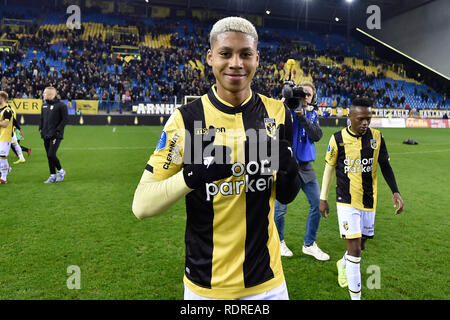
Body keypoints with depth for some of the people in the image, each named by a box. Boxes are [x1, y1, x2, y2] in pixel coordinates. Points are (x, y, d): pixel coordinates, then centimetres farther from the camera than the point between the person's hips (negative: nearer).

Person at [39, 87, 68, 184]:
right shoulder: (44, 105, 14)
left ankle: (60, 171, 9)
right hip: (46, 135, 7)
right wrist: (41, 128, 12)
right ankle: (53, 176, 17)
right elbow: (42, 118, 23)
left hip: (56, 135, -7)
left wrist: (58, 130, -15)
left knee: (51, 155, -14)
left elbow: (65, 119, -9)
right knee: (49, 156, 8)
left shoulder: (61, 105, -8)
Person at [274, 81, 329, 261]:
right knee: (281, 207, 2)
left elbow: (317, 136, -6)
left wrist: (303, 117, -16)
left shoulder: (312, 114, 11)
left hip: (305, 166, 5)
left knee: (318, 203, 4)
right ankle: (278, 242, 26)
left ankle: (309, 244, 20)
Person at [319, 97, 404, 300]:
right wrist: (323, 198, 3)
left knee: (361, 245, 17)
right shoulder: (338, 139, -9)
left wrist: (395, 192, -3)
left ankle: (343, 264, 49)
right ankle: (355, 295, 6)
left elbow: (385, 166, 8)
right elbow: (329, 168, 0)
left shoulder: (377, 137, -2)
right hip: (347, 201, -4)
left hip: (369, 200, 4)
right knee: (354, 248, -8)